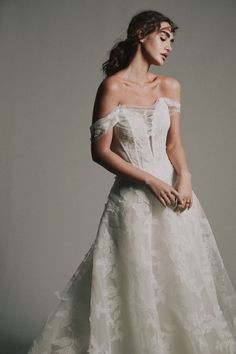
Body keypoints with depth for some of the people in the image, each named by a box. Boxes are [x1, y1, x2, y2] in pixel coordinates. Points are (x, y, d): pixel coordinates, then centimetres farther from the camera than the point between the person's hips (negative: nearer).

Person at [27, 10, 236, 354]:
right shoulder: (113, 86, -9)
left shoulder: (170, 86, 6)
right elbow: (100, 151, -10)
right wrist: (150, 181, -14)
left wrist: (184, 177, -11)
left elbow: (174, 143, 8)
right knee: (135, 284, 3)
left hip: (172, 189, 5)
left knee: (182, 281, 11)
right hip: (133, 197, -5)